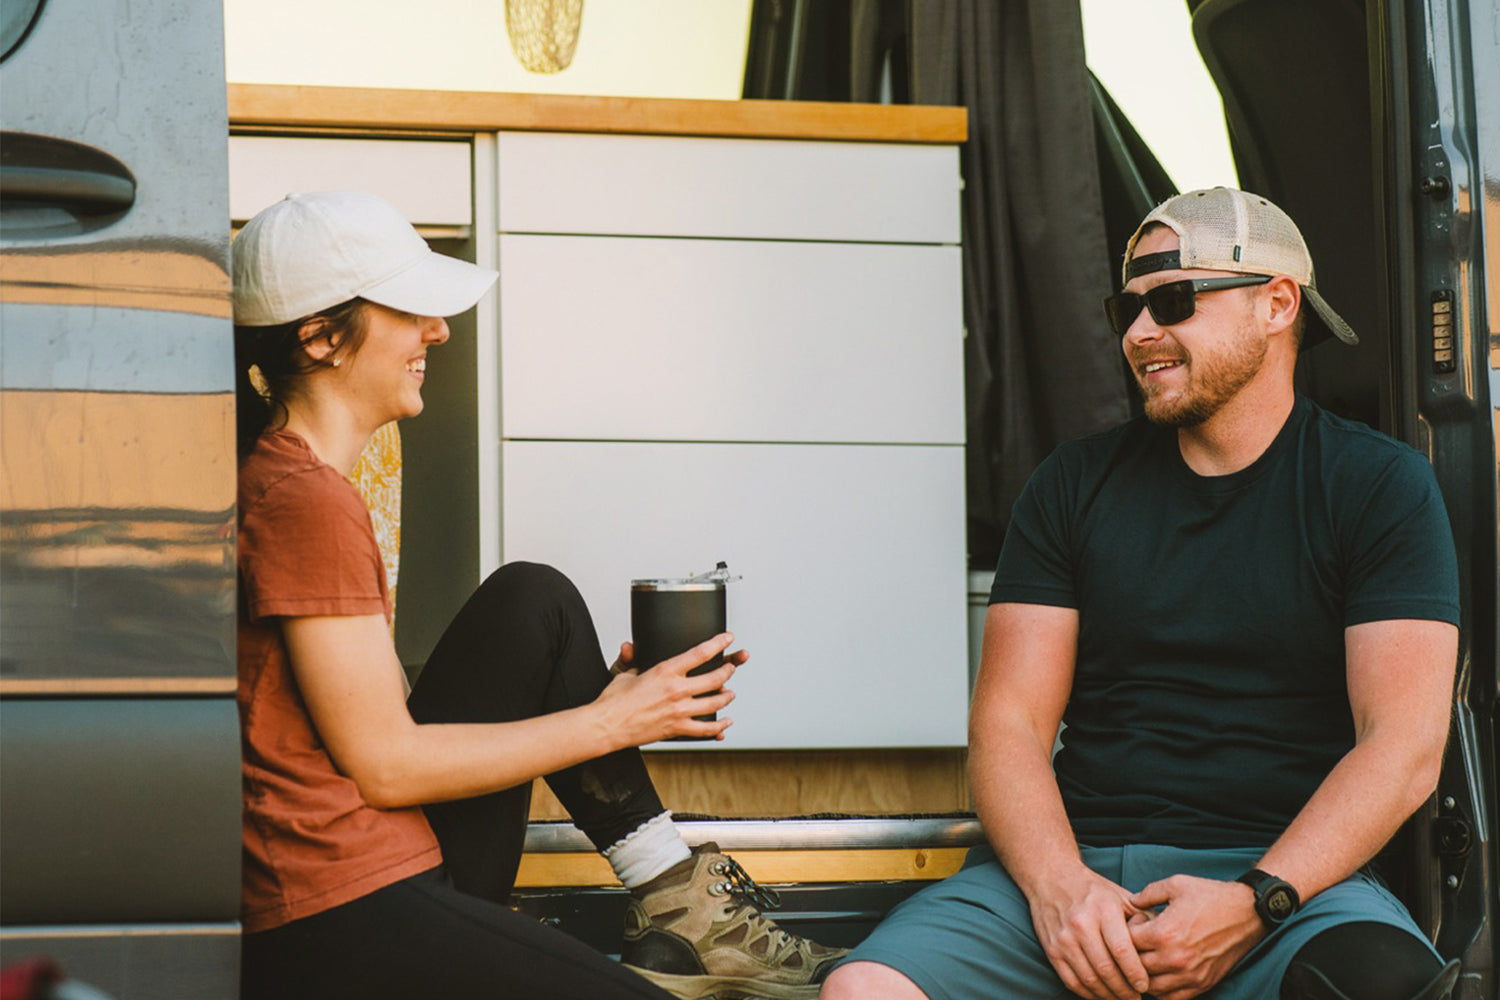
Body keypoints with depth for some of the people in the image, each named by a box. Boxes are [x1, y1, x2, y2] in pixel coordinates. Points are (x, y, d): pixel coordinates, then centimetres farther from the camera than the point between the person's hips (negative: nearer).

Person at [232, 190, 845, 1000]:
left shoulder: (279, 476, 18)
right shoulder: (303, 500, -15)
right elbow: (382, 763, -15)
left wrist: (604, 691, 9)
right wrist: (611, 721, -6)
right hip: (333, 931, -11)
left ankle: (673, 904, 7)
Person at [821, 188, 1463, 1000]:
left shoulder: (1381, 486, 6)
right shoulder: (1075, 485, 14)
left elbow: (1404, 749, -4)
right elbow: (1007, 722, 6)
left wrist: (1253, 902, -18)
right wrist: (1057, 886, -14)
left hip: (1288, 871, -2)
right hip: (1075, 863, 2)